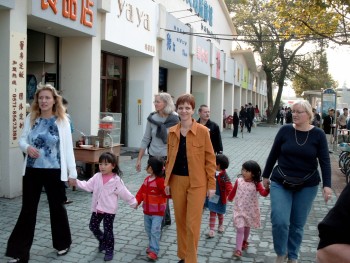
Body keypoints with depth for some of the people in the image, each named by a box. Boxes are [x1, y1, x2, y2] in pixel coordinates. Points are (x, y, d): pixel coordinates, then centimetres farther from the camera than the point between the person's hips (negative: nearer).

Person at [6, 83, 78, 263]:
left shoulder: (62, 120, -5)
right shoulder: (31, 118, 2)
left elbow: (67, 147, -5)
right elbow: (22, 140, 8)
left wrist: (72, 172, -5)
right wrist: (27, 147, -16)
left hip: (54, 171, -2)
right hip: (32, 170, 2)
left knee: (57, 207, 12)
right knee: (28, 209, 7)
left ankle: (62, 244, 33)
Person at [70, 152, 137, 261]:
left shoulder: (116, 180, -13)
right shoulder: (97, 176, 0)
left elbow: (124, 193, -8)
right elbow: (88, 186, -1)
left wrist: (133, 203, -6)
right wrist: (76, 182, -13)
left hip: (109, 209, -5)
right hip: (97, 208, 5)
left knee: (108, 230, 2)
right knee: (93, 226, 14)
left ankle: (109, 251, 19)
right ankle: (102, 241, 40)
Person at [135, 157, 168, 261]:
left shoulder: (160, 181, -20)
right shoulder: (147, 179, 3)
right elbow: (142, 192, 4)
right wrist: (137, 201, -6)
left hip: (157, 212, -8)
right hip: (147, 211, 8)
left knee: (155, 231, -8)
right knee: (148, 230, 19)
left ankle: (154, 251, -2)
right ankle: (152, 245, 36)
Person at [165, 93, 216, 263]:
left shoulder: (202, 131, -9)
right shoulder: (172, 132, 4)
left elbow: (210, 159, -7)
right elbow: (169, 159, 10)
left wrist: (212, 184, -8)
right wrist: (166, 181, 7)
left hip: (197, 182, -4)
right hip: (177, 181, 4)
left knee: (192, 223, 0)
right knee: (180, 221, 14)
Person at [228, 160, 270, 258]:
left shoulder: (256, 184, -11)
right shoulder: (239, 181, -6)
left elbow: (263, 193, -25)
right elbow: (233, 191, 12)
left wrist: (267, 189, -45)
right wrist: (229, 198, 27)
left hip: (250, 210, 1)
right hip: (239, 209, -1)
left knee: (247, 227, 21)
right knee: (240, 229, -8)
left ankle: (245, 242, 46)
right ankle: (238, 249, -6)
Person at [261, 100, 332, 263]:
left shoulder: (318, 134, -5)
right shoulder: (285, 130, -5)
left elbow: (324, 161, -4)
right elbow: (273, 155, 3)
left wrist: (327, 185, -13)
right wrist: (266, 176, 8)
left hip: (307, 185, 0)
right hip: (281, 183, 0)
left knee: (298, 224, 10)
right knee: (279, 221, -10)